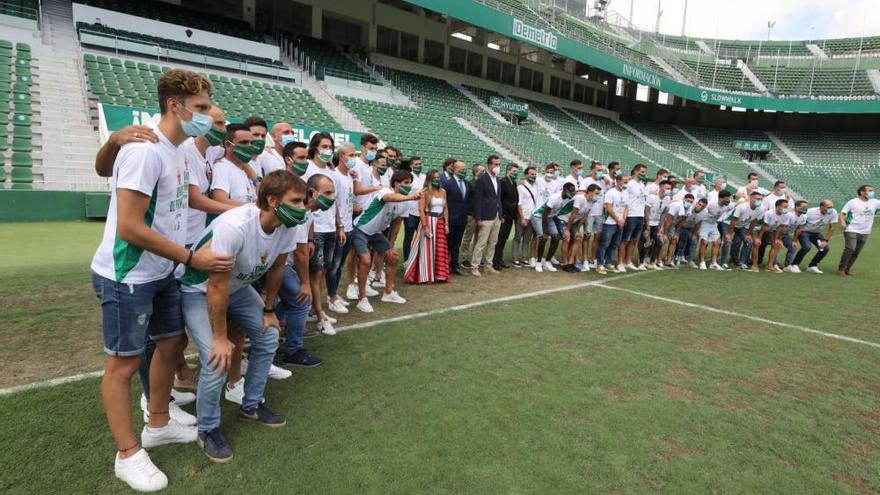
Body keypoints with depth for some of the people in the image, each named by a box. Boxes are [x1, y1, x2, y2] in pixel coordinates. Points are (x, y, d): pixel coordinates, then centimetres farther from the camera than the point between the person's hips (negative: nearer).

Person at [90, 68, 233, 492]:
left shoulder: (175, 151, 7)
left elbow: (185, 198, 23)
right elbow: (130, 228, -26)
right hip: (126, 276, -9)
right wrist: (192, 258, -19)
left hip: (160, 272, 10)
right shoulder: (145, 150, -23)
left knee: (172, 341, 18)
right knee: (124, 362, 4)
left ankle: (158, 426, 38)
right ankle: (128, 455, 21)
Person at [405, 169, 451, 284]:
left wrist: (446, 224, 6)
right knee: (427, 248, -1)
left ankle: (439, 274, 17)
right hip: (428, 221, -6)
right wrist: (425, 227, -18)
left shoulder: (443, 191, 11)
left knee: (441, 249, 8)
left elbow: (445, 209, 14)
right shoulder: (425, 192, -7)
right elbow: (421, 210, -12)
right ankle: (426, 276, 8)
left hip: (440, 222, 6)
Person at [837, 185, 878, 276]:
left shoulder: (875, 202, 7)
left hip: (865, 232, 5)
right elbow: (842, 213, -6)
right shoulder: (853, 202, -5)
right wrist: (842, 222, -23)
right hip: (851, 230, -5)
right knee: (850, 248, -18)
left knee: (856, 252, 7)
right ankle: (841, 268, -6)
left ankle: (847, 269, 20)